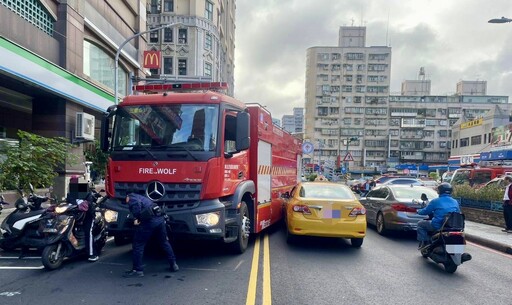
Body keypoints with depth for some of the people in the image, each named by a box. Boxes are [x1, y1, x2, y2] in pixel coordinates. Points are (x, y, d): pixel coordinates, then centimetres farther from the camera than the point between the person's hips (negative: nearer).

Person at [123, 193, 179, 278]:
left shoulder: (131, 197, 8)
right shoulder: (142, 198, 33)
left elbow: (136, 203, -15)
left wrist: (137, 218, -7)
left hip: (149, 220, -8)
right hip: (160, 218, 8)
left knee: (138, 245, 5)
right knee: (164, 242, 20)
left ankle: (137, 270, 8)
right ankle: (174, 265, 27)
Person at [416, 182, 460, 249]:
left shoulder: (435, 201, -6)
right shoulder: (455, 202, 7)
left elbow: (425, 211, 3)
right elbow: (458, 213, 22)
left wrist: (418, 211, 24)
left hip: (437, 226, -6)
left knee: (420, 224, 15)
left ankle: (424, 242, 6)